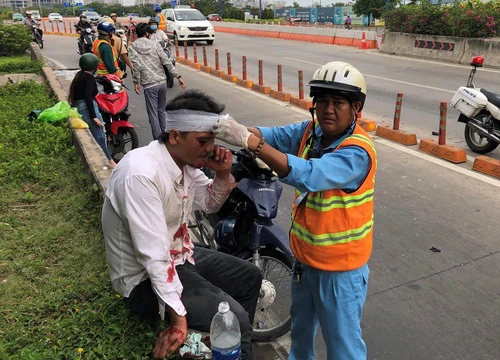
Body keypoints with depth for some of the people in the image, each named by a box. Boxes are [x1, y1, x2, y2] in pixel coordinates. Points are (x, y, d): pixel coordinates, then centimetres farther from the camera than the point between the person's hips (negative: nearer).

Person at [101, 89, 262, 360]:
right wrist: (178, 318, -29)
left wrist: (223, 174, -8)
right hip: (147, 278, -9)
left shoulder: (185, 161, -3)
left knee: (250, 277, 17)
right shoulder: (141, 175, -30)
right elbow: (154, 256, -32)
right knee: (235, 320, -21)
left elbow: (210, 203, 13)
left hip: (180, 255, 9)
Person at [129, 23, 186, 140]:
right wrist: (178, 76, -2)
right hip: (162, 82, 3)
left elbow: (136, 65, -13)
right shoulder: (154, 44, 3)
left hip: (149, 85, -3)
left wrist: (136, 82, -4)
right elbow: (166, 61, -3)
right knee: (161, 111, 17)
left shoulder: (133, 47, -1)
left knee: (153, 114, 3)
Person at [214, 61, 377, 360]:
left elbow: (307, 176, -41)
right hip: (305, 256, 7)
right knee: (301, 324, 31)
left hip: (340, 267, -7)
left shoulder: (357, 152, -28)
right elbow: (275, 136, -14)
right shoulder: (311, 131, -4)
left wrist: (249, 141, -44)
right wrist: (236, 128, -34)